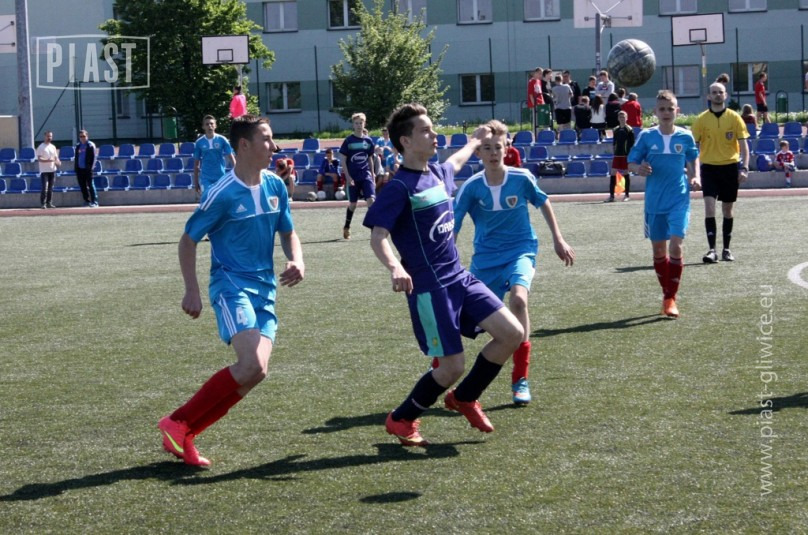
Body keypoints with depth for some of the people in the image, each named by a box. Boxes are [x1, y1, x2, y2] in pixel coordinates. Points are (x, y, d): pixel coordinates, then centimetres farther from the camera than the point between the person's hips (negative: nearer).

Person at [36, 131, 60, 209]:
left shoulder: (53, 147, 14)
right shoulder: (41, 147, -5)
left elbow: (56, 157, 17)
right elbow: (39, 159, -14)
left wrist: (58, 162, -6)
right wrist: (48, 160, -29)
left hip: (52, 170, 6)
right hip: (44, 171, -6)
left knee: (51, 188, 8)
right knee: (45, 188, -11)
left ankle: (49, 203, 13)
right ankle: (43, 203, -8)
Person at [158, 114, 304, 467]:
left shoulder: (275, 186, 8)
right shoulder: (222, 194, -11)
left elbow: (288, 233, 20)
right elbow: (188, 241, -3)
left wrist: (297, 262, 0)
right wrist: (192, 291, -9)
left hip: (265, 290, 7)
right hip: (231, 286, -7)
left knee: (254, 372, -6)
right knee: (252, 366, -23)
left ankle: (182, 436, 6)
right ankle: (177, 424, -8)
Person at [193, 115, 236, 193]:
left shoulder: (222, 140, -2)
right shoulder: (199, 142, 0)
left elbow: (231, 158, -1)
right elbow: (196, 164, 7)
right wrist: (196, 182, 7)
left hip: (220, 177, 0)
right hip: (206, 178, 0)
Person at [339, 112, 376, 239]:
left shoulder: (368, 140, 6)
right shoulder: (348, 141, -3)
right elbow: (342, 160, -3)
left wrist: (373, 177, 12)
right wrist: (348, 177, -10)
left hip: (366, 176, 2)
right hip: (353, 177, -2)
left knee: (371, 200, -14)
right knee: (352, 203, 7)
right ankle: (346, 228, 27)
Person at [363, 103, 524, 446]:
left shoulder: (438, 173, 11)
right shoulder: (400, 188, -13)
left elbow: (454, 164, 37)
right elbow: (378, 236, -21)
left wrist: (474, 142, 53)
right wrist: (395, 267, -40)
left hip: (459, 277, 8)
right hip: (429, 288, -8)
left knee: (512, 334, -1)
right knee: (453, 366, -8)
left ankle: (463, 398, 20)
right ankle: (400, 421, 16)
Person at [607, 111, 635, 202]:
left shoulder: (629, 130, -3)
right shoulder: (615, 130, 11)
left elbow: (632, 144, -6)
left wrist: (630, 155, -12)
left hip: (626, 155, -4)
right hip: (617, 155, 4)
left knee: (626, 174, 2)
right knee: (613, 174, -2)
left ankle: (627, 195, 12)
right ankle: (611, 195, 0)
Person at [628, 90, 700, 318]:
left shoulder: (685, 137, 0)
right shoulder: (646, 136, -1)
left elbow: (693, 160, 15)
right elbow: (631, 163, 4)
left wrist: (695, 178, -4)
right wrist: (639, 168, -18)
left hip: (679, 199, -2)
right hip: (654, 201, 2)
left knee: (676, 245, -15)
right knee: (658, 249, 9)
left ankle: (671, 298, -6)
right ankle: (667, 294, 27)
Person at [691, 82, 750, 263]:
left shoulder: (734, 118, 1)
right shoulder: (701, 119, 0)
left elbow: (743, 145, 1)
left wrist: (744, 168, -10)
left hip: (730, 167, 1)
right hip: (709, 167, -1)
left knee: (727, 210, 9)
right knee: (709, 206, -13)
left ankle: (726, 249, 20)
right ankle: (712, 250, -13)